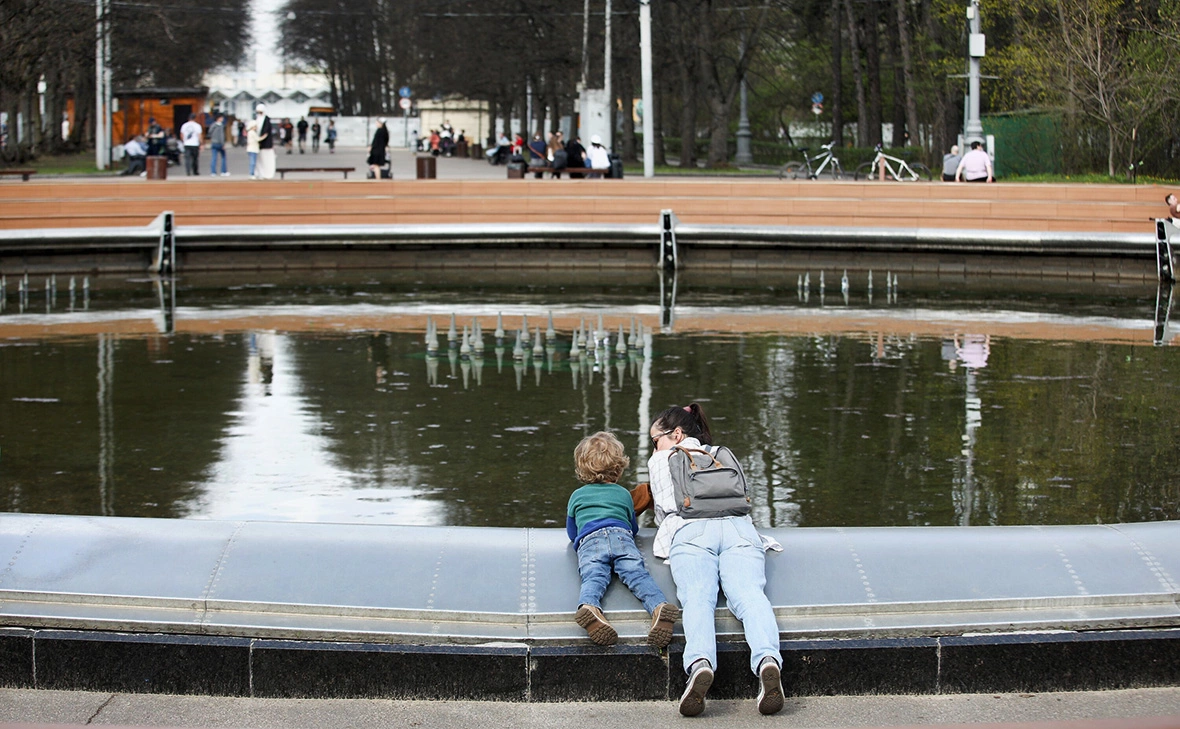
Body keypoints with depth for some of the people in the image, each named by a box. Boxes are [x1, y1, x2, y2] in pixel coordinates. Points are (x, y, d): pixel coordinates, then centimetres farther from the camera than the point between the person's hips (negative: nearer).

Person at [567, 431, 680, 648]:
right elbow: (635, 528, 49)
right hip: (622, 536, 1)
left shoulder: (576, 496, 35)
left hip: (589, 541, -1)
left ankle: (588, 606, -61)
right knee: (638, 574, -21)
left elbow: (572, 533, 45)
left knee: (594, 578, -27)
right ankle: (659, 606, -52)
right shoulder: (624, 494, 37)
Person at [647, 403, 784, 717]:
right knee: (749, 596, -22)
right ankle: (768, 659, -54)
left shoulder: (660, 461, 27)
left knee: (697, 598, -25)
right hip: (740, 527, 2)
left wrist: (668, 526, 53)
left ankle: (700, 663, -57)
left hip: (690, 529, -2)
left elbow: (663, 512, 30)